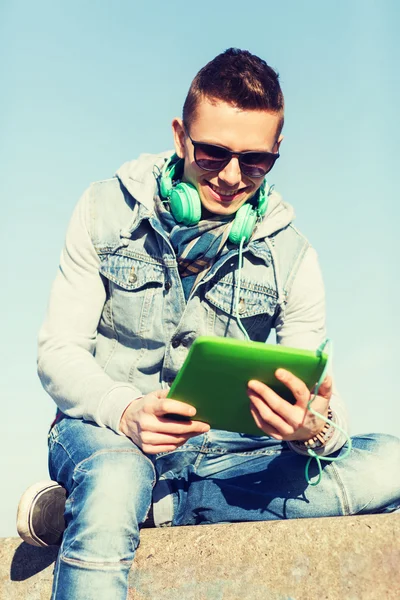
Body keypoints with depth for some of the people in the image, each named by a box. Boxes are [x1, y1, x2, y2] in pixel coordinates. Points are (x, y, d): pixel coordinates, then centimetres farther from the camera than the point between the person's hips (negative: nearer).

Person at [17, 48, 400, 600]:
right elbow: (58, 350, -5)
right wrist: (124, 410, -27)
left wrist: (315, 429, -29)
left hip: (221, 451, 5)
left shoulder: (290, 256, 1)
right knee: (115, 480, -43)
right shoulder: (108, 210, -2)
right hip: (106, 433, -4)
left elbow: (320, 401, -3)